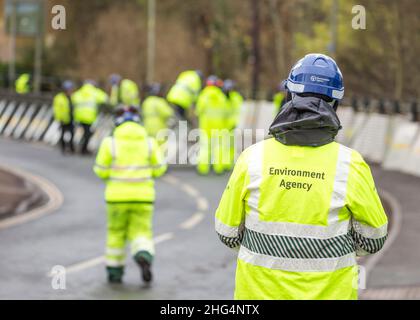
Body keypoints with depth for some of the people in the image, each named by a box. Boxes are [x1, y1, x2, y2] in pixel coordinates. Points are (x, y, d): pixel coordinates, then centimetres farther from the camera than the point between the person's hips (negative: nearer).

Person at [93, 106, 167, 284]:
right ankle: (144, 258, -24)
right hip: (142, 196, 0)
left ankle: (114, 271, 22)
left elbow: (101, 171, -3)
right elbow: (159, 169, 2)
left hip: (117, 195, 0)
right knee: (141, 234, 6)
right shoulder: (149, 142, 0)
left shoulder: (110, 142, -5)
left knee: (116, 233, 17)